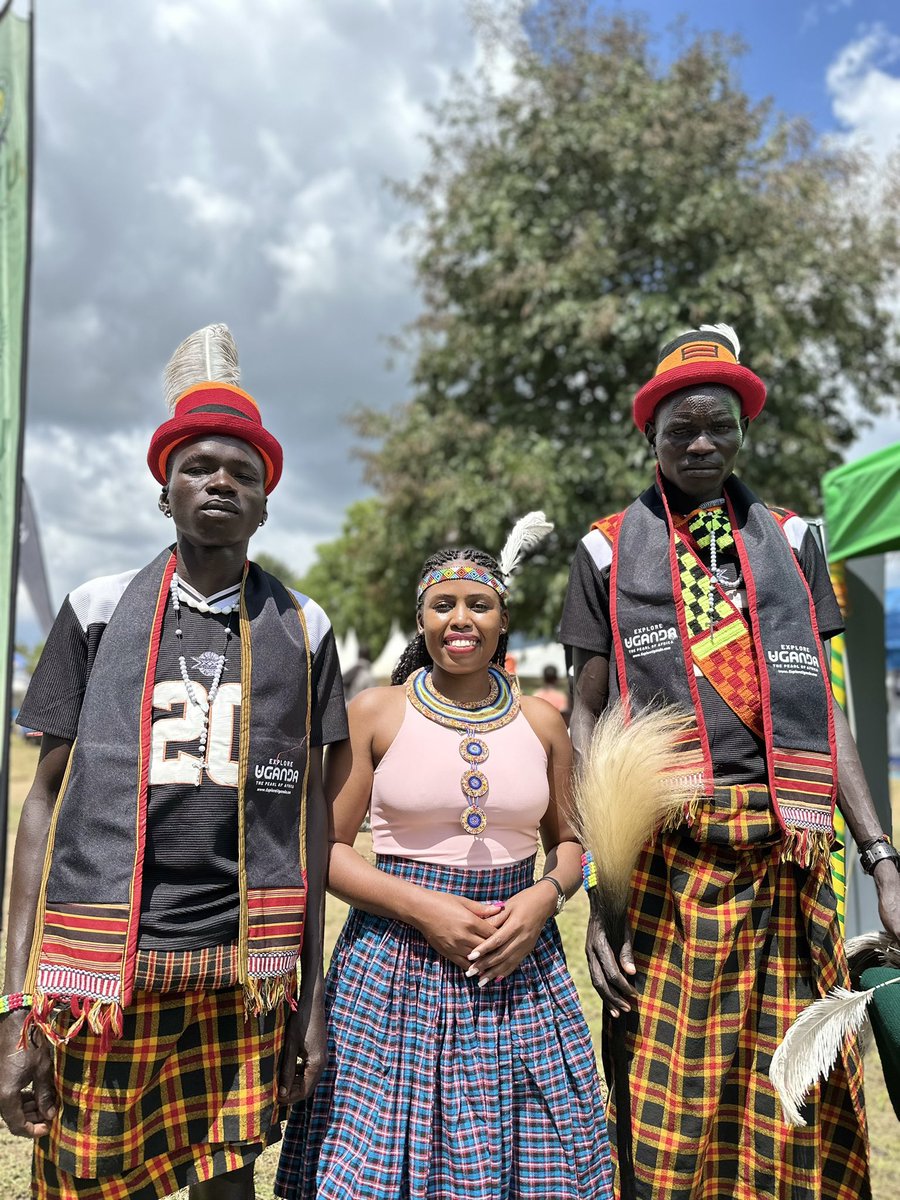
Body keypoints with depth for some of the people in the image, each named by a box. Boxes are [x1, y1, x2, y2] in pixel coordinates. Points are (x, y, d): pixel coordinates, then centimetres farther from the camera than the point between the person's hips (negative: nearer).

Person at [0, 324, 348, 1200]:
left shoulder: (302, 630, 6)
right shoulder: (97, 612, 3)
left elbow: (307, 810, 8)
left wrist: (311, 994, 8)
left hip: (247, 966, 1)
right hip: (98, 963, -1)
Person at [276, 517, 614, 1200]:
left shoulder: (541, 722, 5)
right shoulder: (376, 713, -3)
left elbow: (570, 839, 15)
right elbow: (328, 847, -2)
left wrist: (545, 895, -6)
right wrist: (421, 906, -15)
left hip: (518, 963, 2)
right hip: (396, 965, -2)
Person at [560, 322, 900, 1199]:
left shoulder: (790, 541, 14)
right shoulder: (609, 550, 7)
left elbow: (821, 709, 13)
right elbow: (587, 718, 4)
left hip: (792, 865, 2)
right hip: (664, 857, -2)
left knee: (800, 1121, 7)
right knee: (670, 1124, 2)